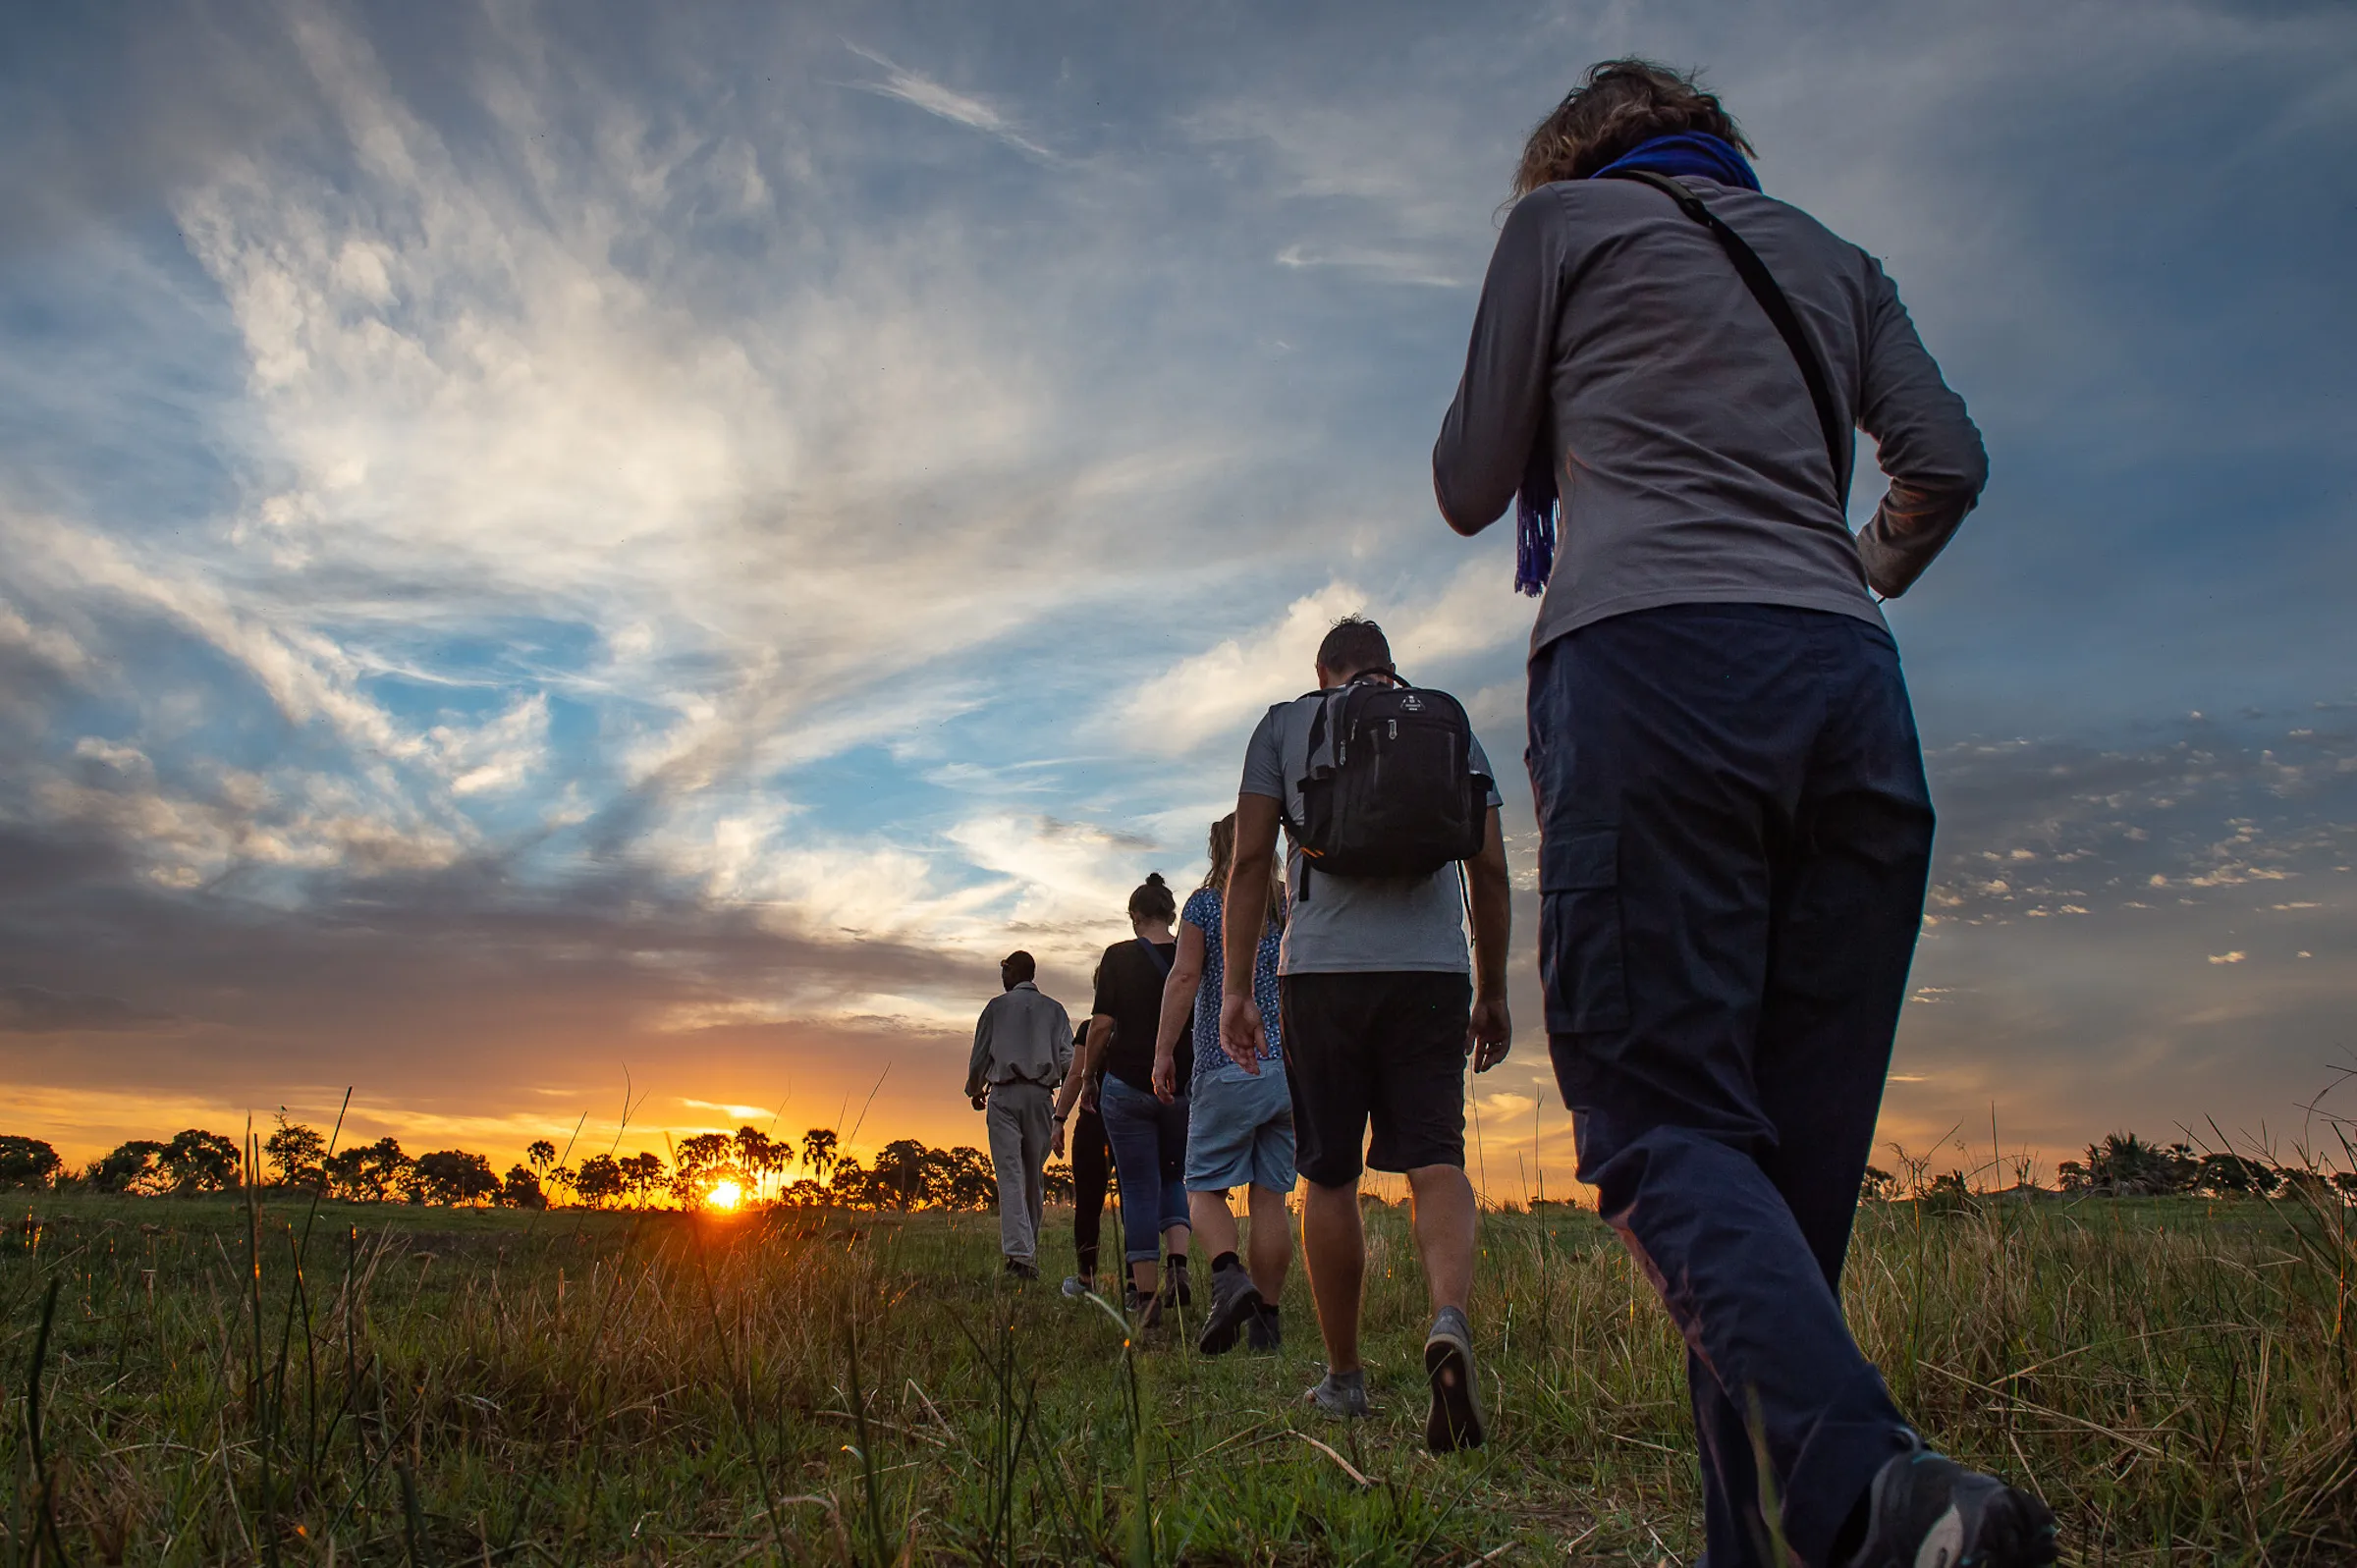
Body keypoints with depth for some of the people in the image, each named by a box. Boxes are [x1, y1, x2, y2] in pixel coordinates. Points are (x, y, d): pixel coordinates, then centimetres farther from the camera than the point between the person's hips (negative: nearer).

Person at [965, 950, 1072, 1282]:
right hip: (1040, 1095, 2)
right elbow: (1067, 1060, 2)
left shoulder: (997, 1006, 8)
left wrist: (975, 1091, 26)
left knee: (1010, 1175, -8)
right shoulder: (1054, 1009, 11)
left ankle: (1018, 1252, -20)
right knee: (1034, 1177, 10)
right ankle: (1030, 1253, 13)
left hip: (1004, 1095, -2)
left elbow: (979, 1057, 9)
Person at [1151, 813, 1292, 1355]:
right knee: (1270, 1194, 7)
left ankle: (1229, 1276, -19)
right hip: (1291, 1069, 4)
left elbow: (1185, 977, -9)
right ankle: (1266, 1318, 8)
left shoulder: (1205, 903, 0)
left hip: (1227, 1069, -4)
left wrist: (1163, 1052, -6)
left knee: (1205, 1187, 5)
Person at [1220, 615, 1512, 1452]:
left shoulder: (1283, 723, 12)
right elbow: (1490, 868, 11)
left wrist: (1235, 989, 3)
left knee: (1329, 1175, 7)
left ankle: (1343, 1377, 16)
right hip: (1433, 969, 1)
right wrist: (1492, 992, 16)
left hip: (1322, 972, -1)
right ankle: (1449, 1317, -27)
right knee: (1435, 1159, 0)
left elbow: (1249, 859, 2)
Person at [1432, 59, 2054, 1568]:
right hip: (1850, 684, 5)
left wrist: (1548, 441, 37)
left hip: (1650, 658, -5)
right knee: (1796, 1157, 5)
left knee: (1667, 1121, -10)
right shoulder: (1835, 255, 29)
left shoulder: (1563, 215, 18)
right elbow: (1947, 460, 16)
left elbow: (1473, 492, 16)